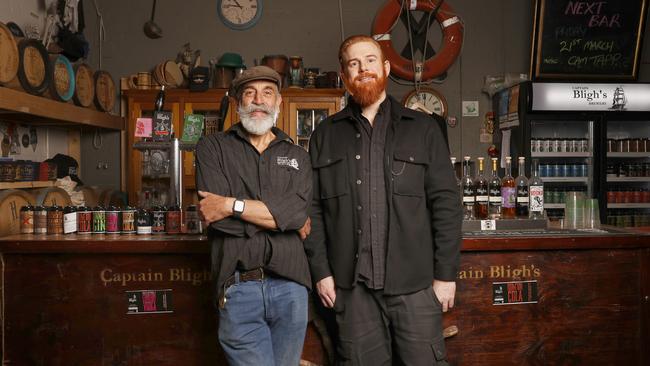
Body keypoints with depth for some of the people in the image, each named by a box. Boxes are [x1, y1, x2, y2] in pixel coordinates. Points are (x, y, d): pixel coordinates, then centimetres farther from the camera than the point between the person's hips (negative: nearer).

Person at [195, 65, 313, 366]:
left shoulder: (298, 157, 11)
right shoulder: (213, 148, 5)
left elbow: (297, 212, -8)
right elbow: (216, 218, -9)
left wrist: (232, 205, -13)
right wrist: (281, 217, -5)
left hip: (290, 283, 3)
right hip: (239, 287, -2)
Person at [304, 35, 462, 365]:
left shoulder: (423, 129, 6)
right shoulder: (326, 135, 10)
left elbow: (446, 204, 2)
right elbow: (313, 208, 6)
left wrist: (446, 274, -2)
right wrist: (321, 271, 0)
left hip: (414, 283, -1)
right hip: (351, 286, 1)